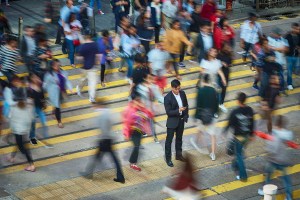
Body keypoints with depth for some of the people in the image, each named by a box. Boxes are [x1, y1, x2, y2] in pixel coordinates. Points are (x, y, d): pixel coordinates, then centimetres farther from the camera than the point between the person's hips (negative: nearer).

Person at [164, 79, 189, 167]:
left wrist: (186, 116, 3)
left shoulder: (182, 93, -4)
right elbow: (168, 112, -21)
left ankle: (179, 155, 36)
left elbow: (186, 105, 9)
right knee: (169, 140, 3)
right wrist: (178, 110, -33)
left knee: (179, 138, 21)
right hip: (172, 121, -6)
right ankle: (168, 159, 11)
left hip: (181, 120, 6)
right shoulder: (168, 97, -21)